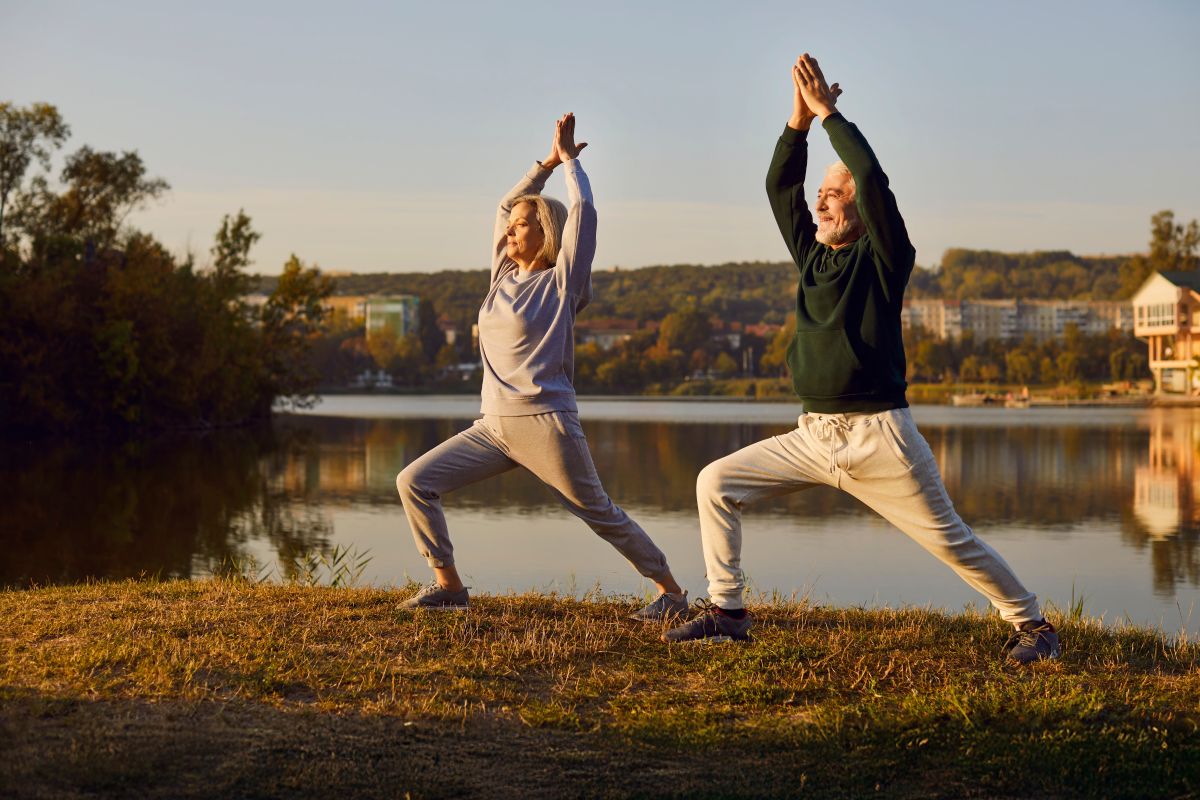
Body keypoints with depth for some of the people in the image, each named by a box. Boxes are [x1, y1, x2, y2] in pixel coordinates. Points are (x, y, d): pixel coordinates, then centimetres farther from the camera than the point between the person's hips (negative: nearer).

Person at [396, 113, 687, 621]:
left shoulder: (561, 283, -2)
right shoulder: (504, 276, 15)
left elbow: (583, 211, -7)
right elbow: (506, 205, 24)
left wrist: (569, 159, 6)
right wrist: (547, 163, 23)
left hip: (544, 423, -6)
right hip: (493, 427, 6)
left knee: (599, 514, -1)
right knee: (414, 482, -4)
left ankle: (671, 591, 12)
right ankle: (449, 585, 3)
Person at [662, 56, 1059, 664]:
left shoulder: (884, 258, -5)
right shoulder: (813, 255, 13)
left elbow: (873, 178, -19)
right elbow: (780, 188, 7)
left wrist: (829, 113, -13)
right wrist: (799, 120, -4)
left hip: (877, 436, -6)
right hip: (813, 435, 6)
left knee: (948, 539, -3)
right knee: (716, 483, 1)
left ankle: (1031, 625, 14)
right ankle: (726, 612, 7)